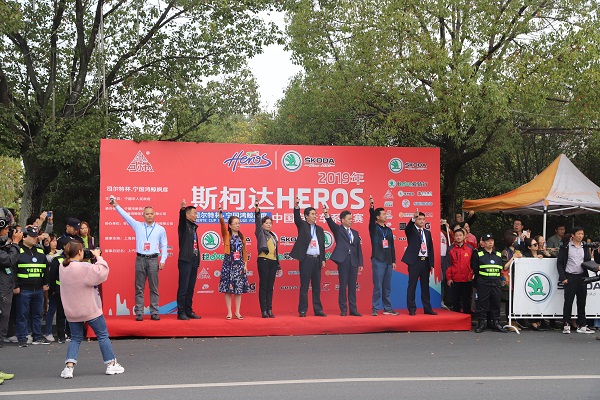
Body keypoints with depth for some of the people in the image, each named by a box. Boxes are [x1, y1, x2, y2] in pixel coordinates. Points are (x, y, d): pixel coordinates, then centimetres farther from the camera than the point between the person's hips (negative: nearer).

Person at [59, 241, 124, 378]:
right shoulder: (84, 268, -22)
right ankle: (111, 364, 15)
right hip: (90, 310, -6)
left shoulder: (62, 267, 1)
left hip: (72, 311, 6)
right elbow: (101, 272, -23)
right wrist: (98, 257, -11)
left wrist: (89, 259, 2)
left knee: (75, 338, 15)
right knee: (102, 335, 9)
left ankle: (69, 366, 0)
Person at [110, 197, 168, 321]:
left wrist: (163, 260, -2)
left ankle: (154, 313, 5)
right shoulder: (138, 226, 9)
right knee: (139, 288, 1)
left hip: (153, 260, -1)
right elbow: (126, 216, 6)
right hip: (140, 259, 1)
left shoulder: (160, 229, 6)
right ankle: (139, 313, 3)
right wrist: (116, 206, -1)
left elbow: (164, 246, 7)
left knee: (154, 288, 1)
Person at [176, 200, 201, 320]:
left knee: (190, 288, 11)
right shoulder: (184, 226, -3)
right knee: (183, 288, -4)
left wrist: (198, 260, 14)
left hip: (194, 261, 8)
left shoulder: (194, 227, 18)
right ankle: (181, 312, -1)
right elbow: (181, 218, -26)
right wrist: (182, 209, -47)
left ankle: (188, 311, 17)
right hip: (185, 261, -8)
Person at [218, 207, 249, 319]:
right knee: (228, 289, -2)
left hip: (239, 264, 3)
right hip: (228, 263, -3)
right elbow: (222, 225, -17)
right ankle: (229, 312, 5)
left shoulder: (241, 237, 11)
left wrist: (245, 264, 2)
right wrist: (220, 215, -35)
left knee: (239, 289, 3)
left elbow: (244, 251, 10)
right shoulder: (226, 235, 1)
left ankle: (237, 312, 10)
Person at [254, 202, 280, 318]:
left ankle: (270, 310, 8)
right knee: (263, 286, -5)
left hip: (273, 261, 6)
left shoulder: (273, 235, 19)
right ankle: (264, 310, -4)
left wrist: (278, 264, 17)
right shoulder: (260, 233, 4)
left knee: (270, 287, 6)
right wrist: (257, 210, -29)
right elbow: (257, 221, -13)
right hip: (263, 260, -6)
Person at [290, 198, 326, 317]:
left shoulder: (319, 229, 16)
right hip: (306, 259, -4)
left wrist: (323, 260, 8)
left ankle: (318, 309, 12)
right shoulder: (302, 226, 4)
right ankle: (302, 310, 1)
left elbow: (322, 245, 14)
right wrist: (296, 206, -34)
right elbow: (296, 218, -16)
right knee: (304, 286, -3)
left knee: (317, 286, 7)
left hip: (317, 259, 4)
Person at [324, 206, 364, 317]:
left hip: (353, 262, 4)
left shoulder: (355, 233, 17)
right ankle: (343, 309, 5)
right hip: (343, 260, -4)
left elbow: (359, 249, 15)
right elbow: (331, 223, -16)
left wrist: (360, 263, 9)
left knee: (352, 286, 6)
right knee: (343, 285, 0)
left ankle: (353, 309, 10)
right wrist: (327, 215, -36)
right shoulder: (338, 230, 5)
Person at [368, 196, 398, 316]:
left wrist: (393, 260, 13)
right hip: (378, 260, -5)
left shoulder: (389, 230, 16)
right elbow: (371, 217, -18)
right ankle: (375, 309, -3)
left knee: (387, 287, 8)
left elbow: (392, 246, 17)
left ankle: (387, 308, 14)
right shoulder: (374, 228, 2)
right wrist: (371, 206, -34)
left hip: (388, 261, 5)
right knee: (377, 286, -7)